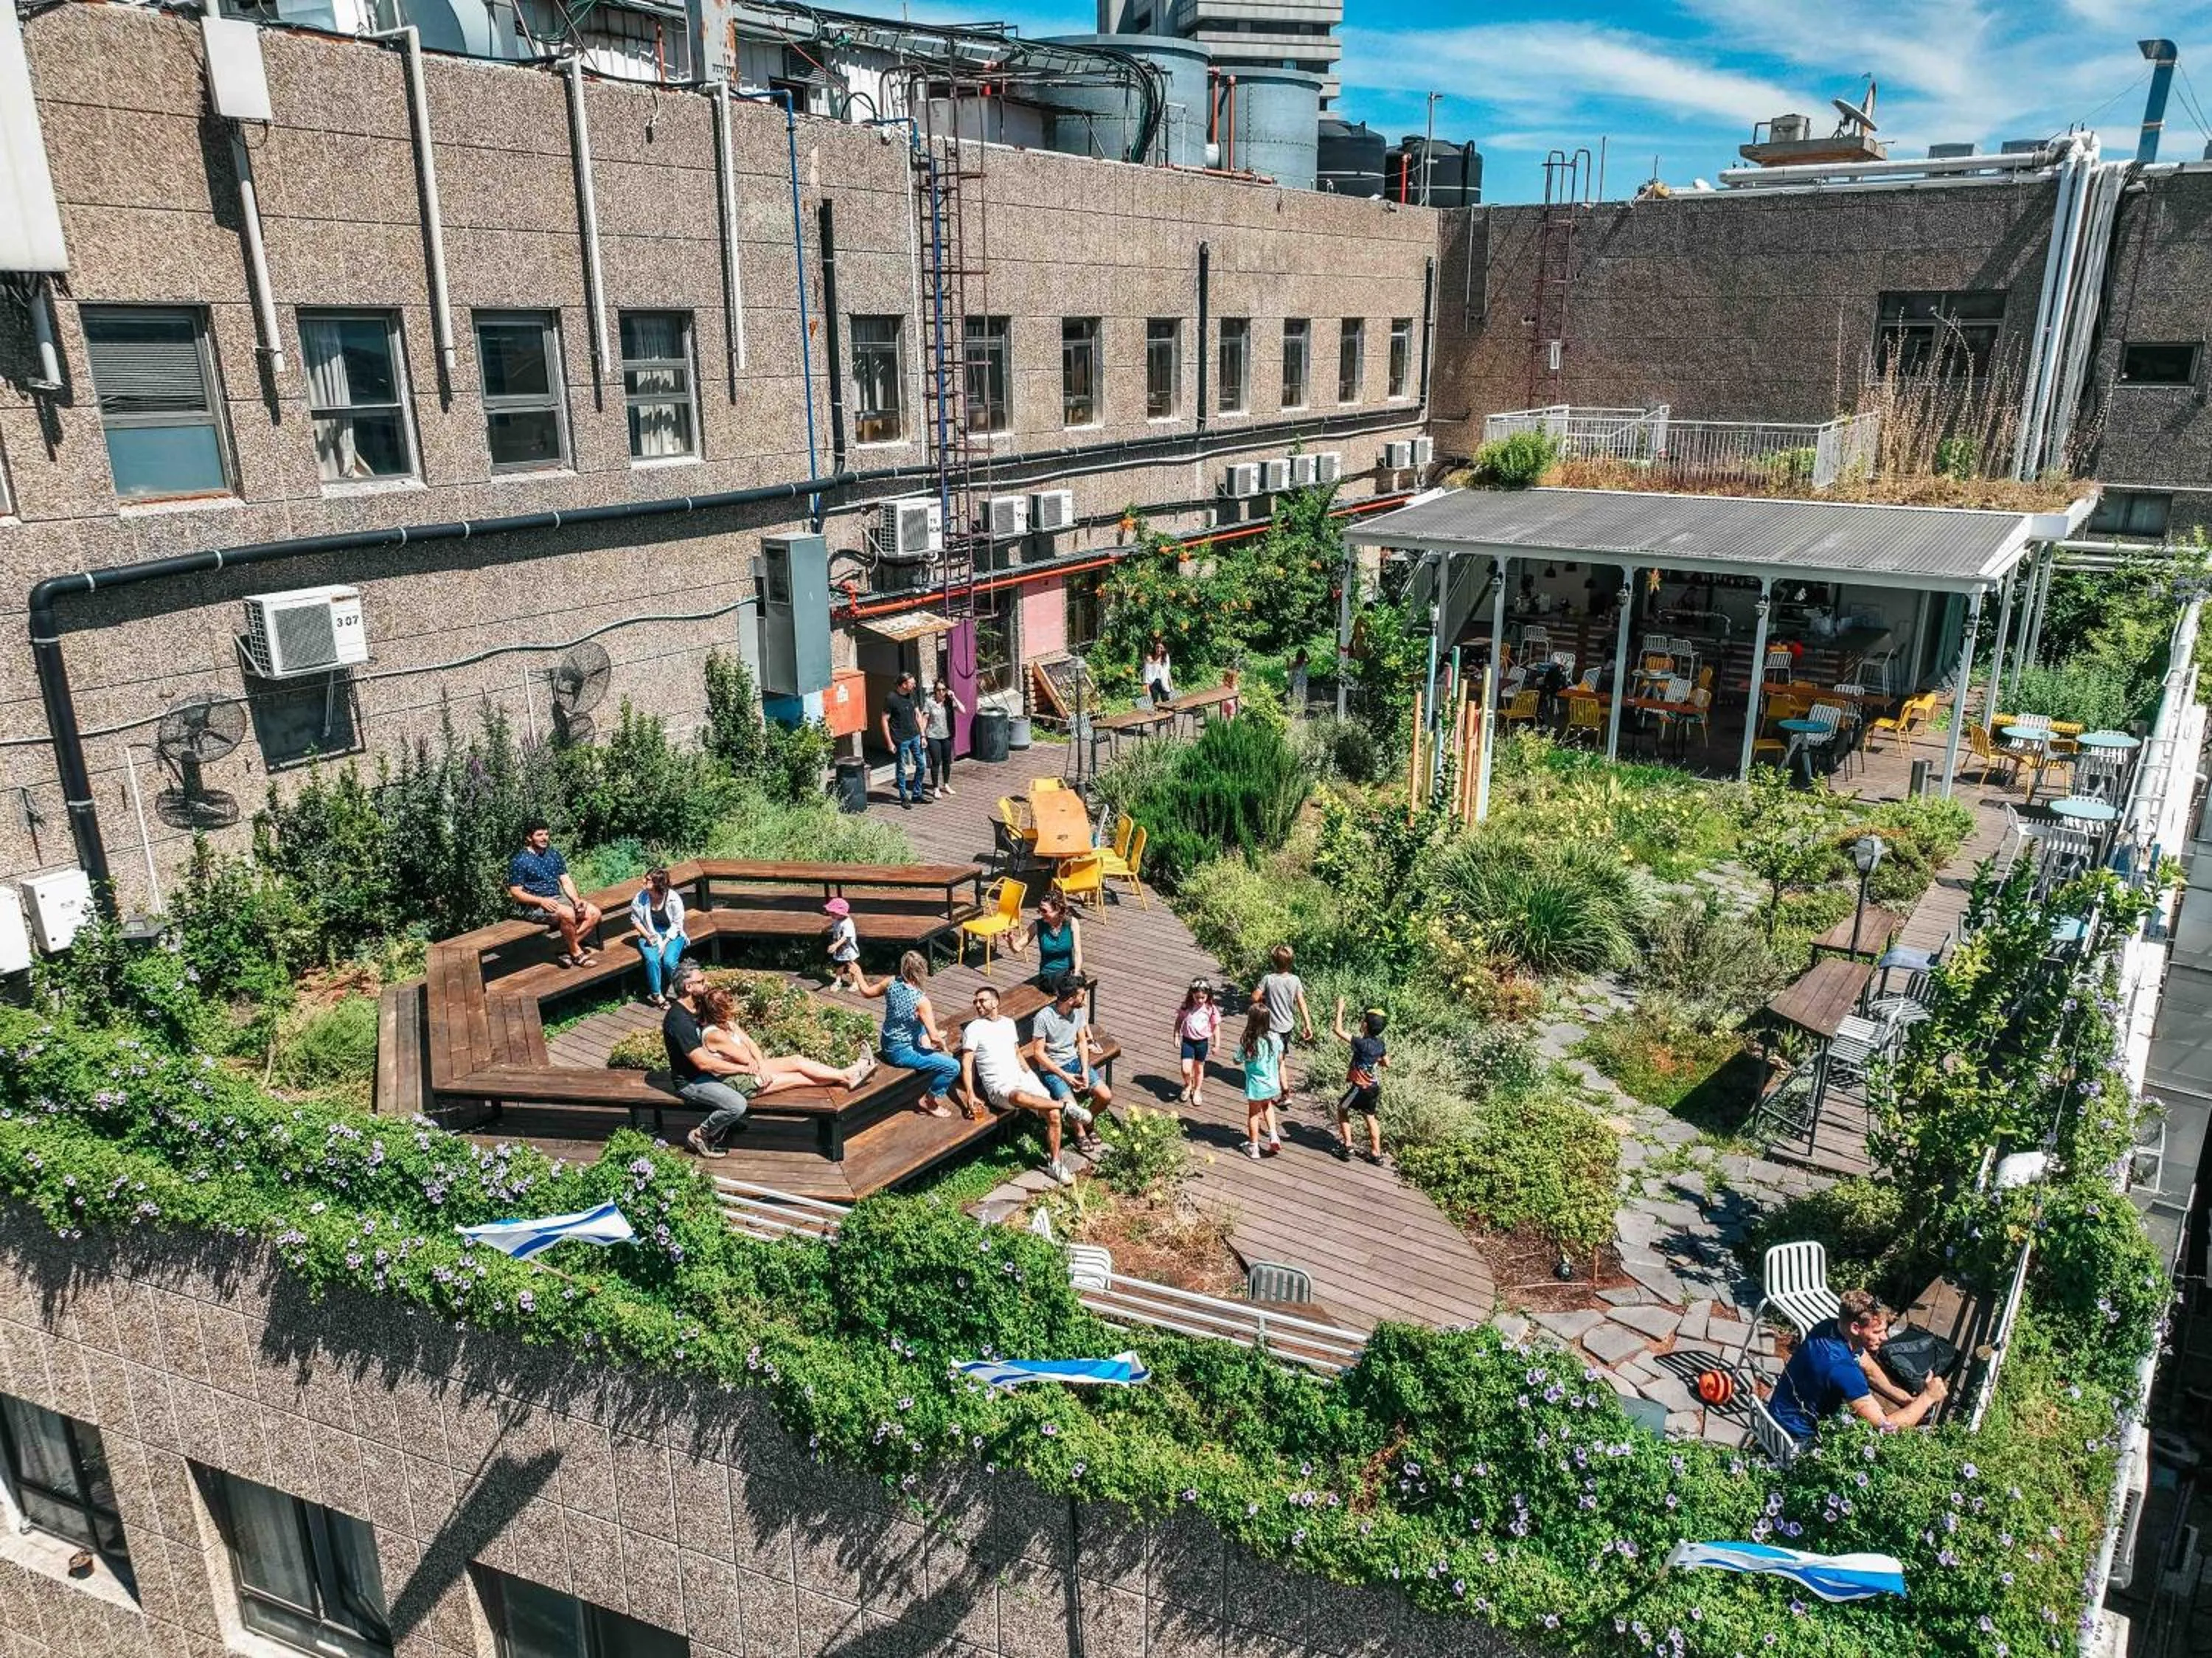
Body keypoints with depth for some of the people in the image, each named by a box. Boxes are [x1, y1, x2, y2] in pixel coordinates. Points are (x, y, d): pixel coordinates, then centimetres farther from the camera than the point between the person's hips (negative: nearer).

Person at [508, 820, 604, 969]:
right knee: (568, 914, -35)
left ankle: (567, 949, -11)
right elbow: (515, 892, -8)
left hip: (560, 898, 7)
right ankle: (577, 954, -16)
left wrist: (577, 899, -7)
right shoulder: (519, 861, -5)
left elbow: (566, 881, 12)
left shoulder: (554, 855, 14)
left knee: (594, 913, -12)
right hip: (536, 905, -7)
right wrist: (542, 901, -21)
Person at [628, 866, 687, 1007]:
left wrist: (665, 942, -19)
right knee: (652, 960, -28)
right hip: (649, 935, 2)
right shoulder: (641, 897, -11)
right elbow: (635, 919, 2)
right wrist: (647, 936, -11)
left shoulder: (674, 899, -16)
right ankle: (656, 995, -12)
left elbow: (677, 924, -9)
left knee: (669, 961, -28)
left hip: (671, 935, -2)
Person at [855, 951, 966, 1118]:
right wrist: (943, 1048, -4)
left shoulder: (891, 982, -12)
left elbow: (866, 991, 8)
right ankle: (928, 1102, 4)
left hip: (887, 1044, 8)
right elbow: (934, 1038, -26)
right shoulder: (921, 1000, -29)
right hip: (901, 1052, -8)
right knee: (953, 1066, -11)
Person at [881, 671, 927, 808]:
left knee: (921, 765, 8)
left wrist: (922, 735, 8)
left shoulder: (912, 695, 4)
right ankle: (904, 798, 18)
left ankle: (917, 795, 22)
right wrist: (890, 742, -13)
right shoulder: (891, 699, -14)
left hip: (915, 736, 6)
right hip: (901, 740, -6)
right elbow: (885, 721, -11)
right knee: (901, 769, 5)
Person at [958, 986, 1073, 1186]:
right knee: (1019, 1097, -41)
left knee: (1053, 1114, -13)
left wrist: (1031, 1075, 16)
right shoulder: (973, 1029, 1)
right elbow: (966, 1064, -6)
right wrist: (971, 1095, -18)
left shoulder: (1009, 1023, 19)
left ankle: (1055, 1164, 0)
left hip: (1022, 1077, 6)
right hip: (999, 1086, -6)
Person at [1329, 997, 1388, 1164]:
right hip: (1374, 1087, 7)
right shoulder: (1381, 1044, -2)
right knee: (1370, 1117, 19)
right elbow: (1387, 1064, 11)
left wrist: (1340, 1010, -17)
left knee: (1342, 1109, 15)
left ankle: (1347, 1145, 12)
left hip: (1360, 1087, -7)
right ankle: (1376, 1153, 21)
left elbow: (1338, 1030, -26)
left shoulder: (1361, 1043, -24)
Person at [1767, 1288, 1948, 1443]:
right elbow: (1886, 1427, -31)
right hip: (1799, 1437, -9)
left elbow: (1869, 1370, 11)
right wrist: (1927, 1398, -20)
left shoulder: (1830, 1326, -9)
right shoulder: (1840, 1367, -35)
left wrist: (1906, 1399, 1)